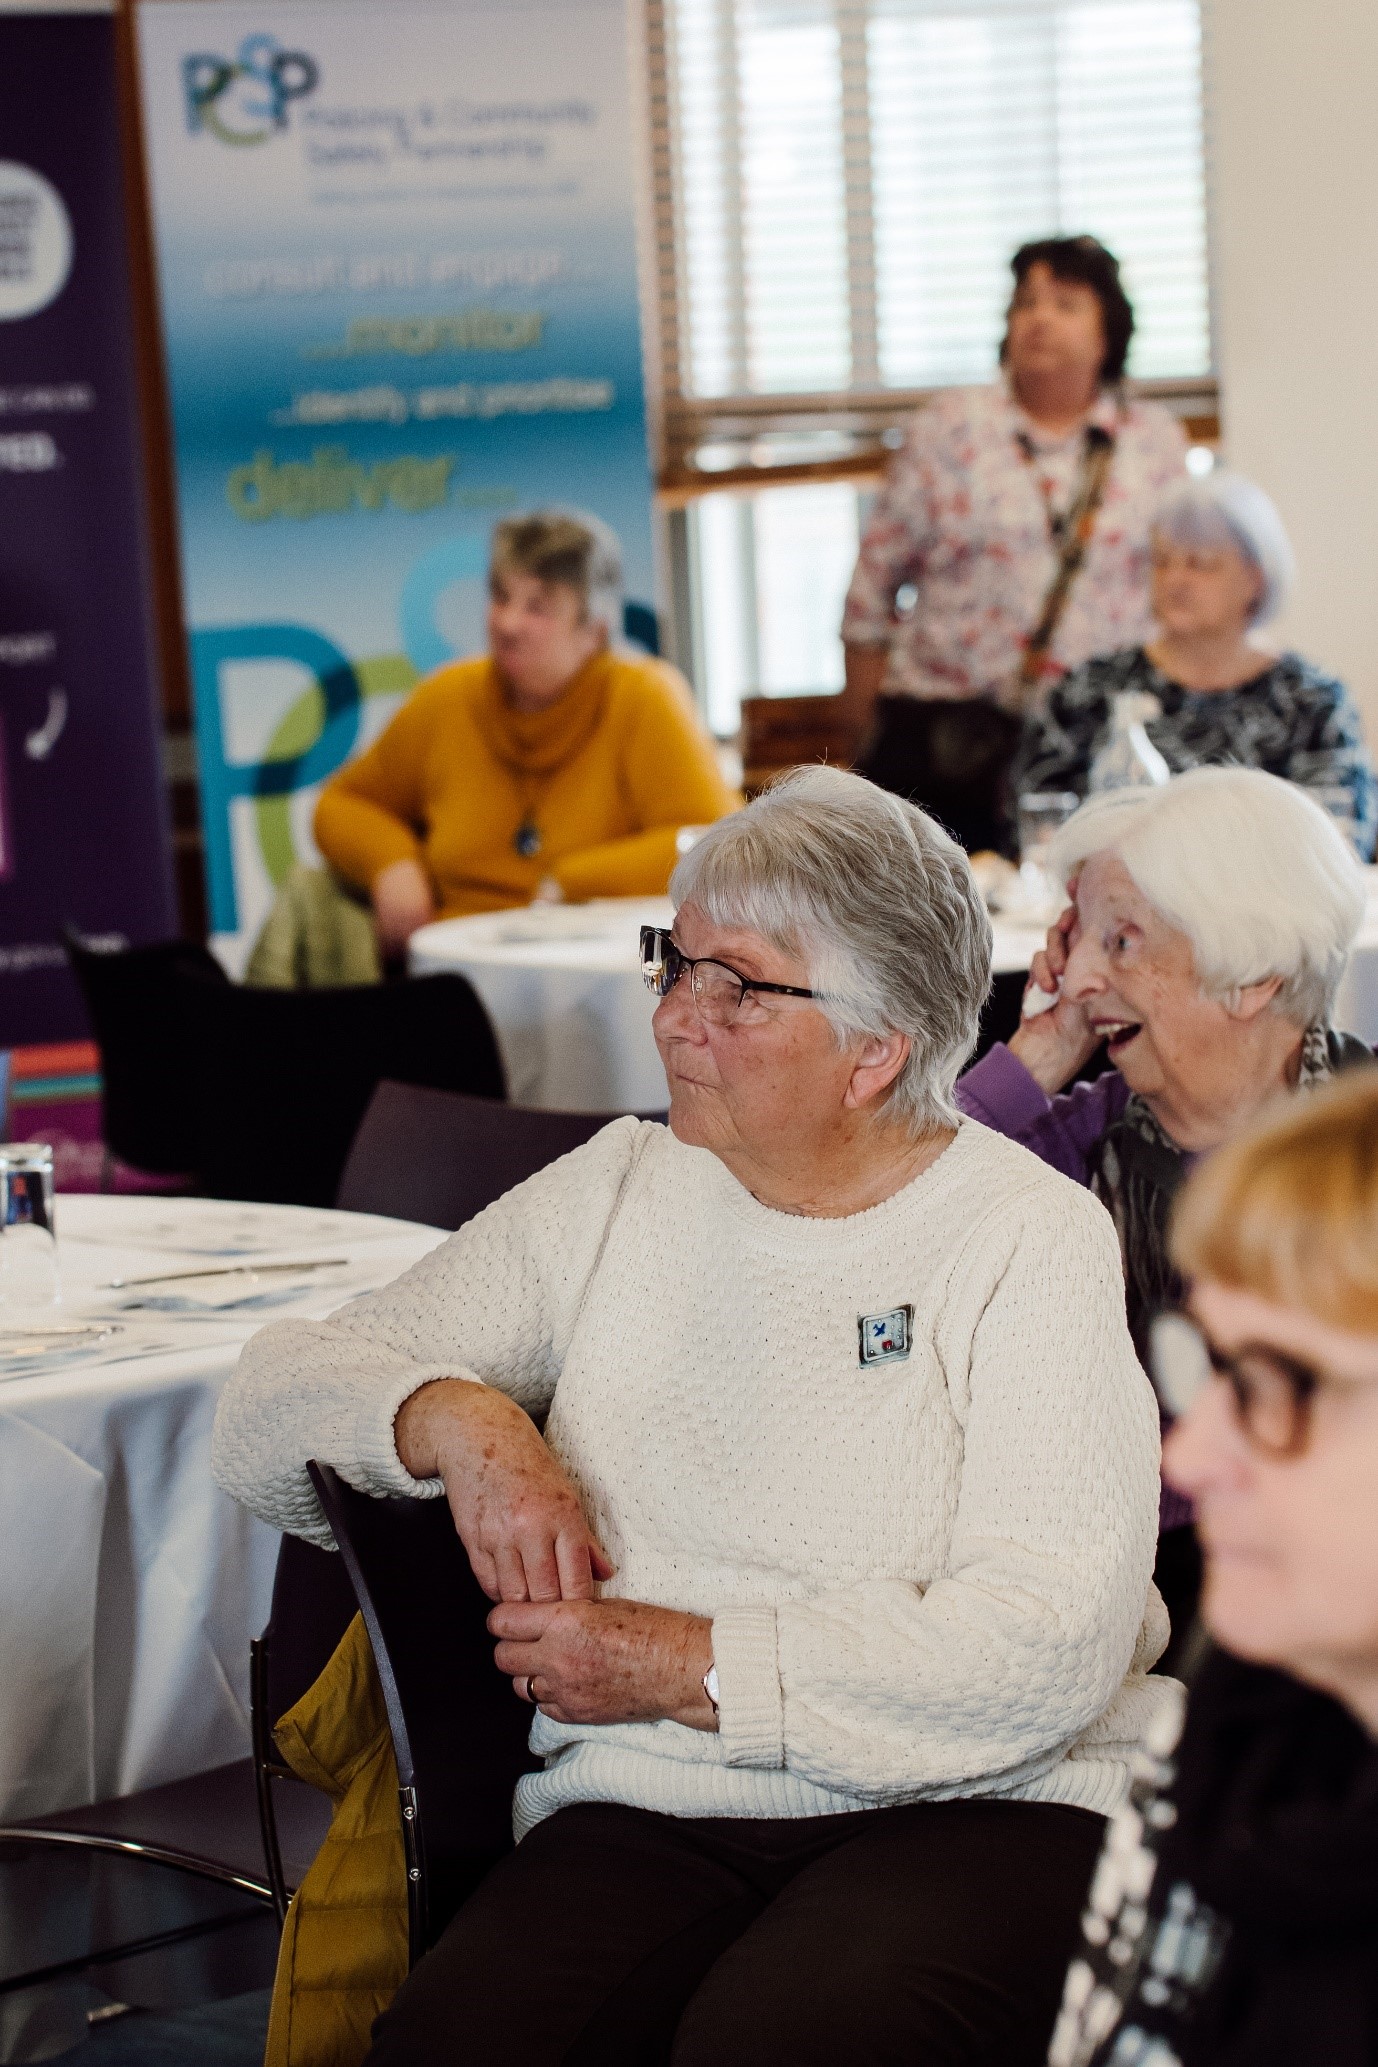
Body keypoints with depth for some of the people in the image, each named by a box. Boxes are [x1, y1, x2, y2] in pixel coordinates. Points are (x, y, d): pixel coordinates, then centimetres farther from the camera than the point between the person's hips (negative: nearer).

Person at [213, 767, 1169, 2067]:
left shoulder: (1033, 1240, 1)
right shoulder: (612, 1195, 15)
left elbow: (1048, 1647, -12)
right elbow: (265, 1417, 13)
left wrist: (683, 1666, -11)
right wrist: (451, 1416, -8)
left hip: (976, 1810, -3)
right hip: (645, 1809, 3)